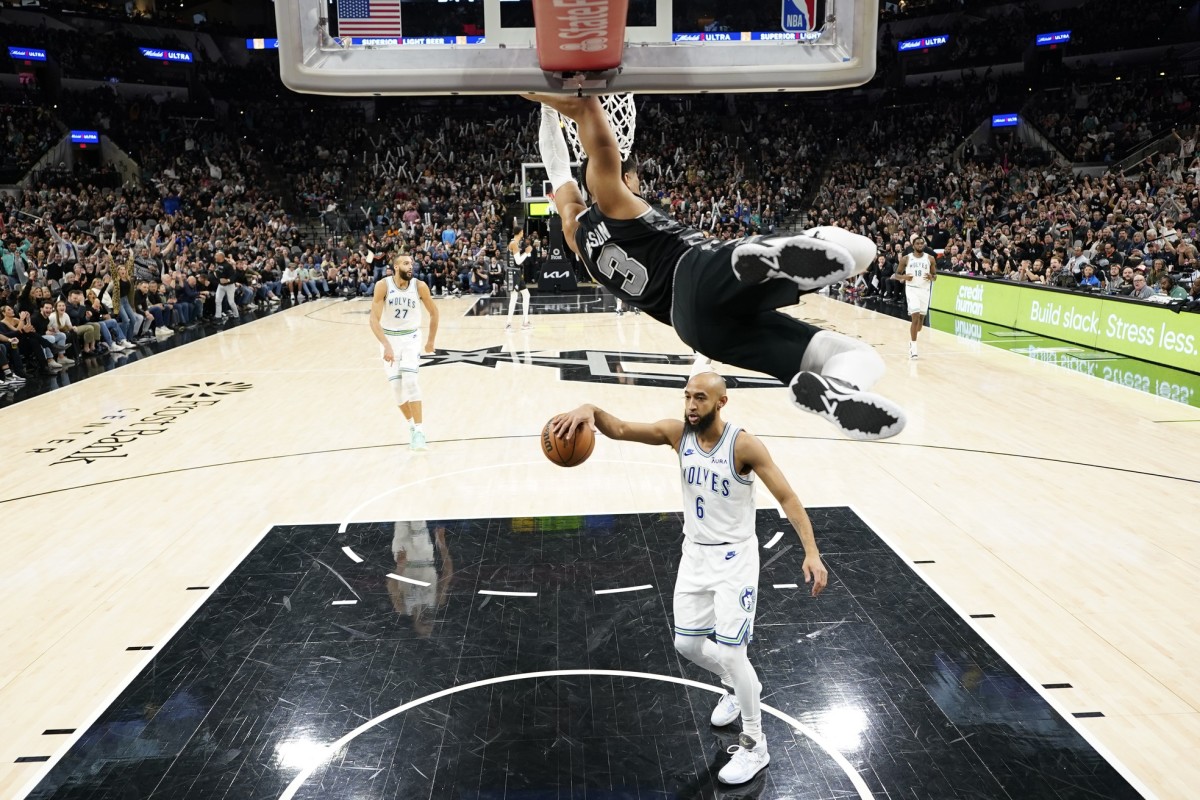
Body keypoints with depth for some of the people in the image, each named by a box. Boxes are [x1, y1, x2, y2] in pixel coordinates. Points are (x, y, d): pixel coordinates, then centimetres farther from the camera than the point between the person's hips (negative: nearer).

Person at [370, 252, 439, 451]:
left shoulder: (419, 286, -13)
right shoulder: (383, 286, -17)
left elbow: (433, 312, 4)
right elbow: (374, 319, -21)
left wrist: (431, 341, 10)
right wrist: (387, 346, -33)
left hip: (411, 337, 0)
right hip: (390, 337, 1)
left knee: (409, 378, -20)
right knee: (396, 384, -3)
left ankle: (419, 429, -15)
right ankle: (412, 424, 19)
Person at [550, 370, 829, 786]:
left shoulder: (744, 444, -21)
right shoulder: (677, 432, -8)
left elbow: (787, 497, -19)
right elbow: (621, 429, -15)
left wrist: (811, 552, -27)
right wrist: (591, 410, -37)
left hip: (734, 558, -5)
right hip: (695, 553, 6)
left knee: (729, 652, -6)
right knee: (687, 644, 13)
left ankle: (755, 746, 14)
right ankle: (737, 686, 44)